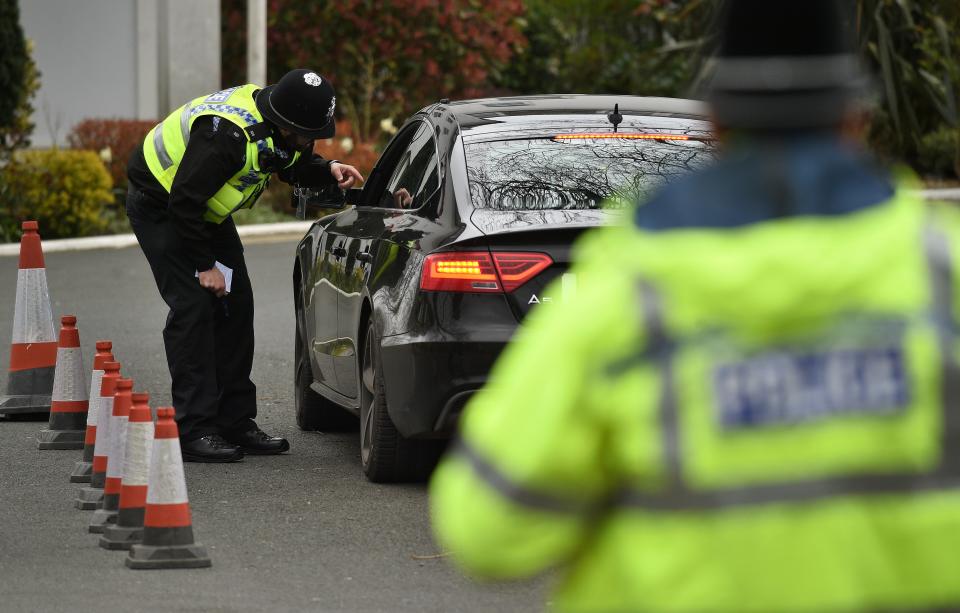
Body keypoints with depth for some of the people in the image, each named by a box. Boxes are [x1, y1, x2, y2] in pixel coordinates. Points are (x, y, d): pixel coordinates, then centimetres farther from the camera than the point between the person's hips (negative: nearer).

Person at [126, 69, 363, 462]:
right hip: (160, 205, -9)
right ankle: (194, 431, -14)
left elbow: (294, 166, 11)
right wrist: (204, 266, -24)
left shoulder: (279, 127, -10)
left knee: (235, 305, 6)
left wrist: (329, 170, -11)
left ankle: (236, 422, 11)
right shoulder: (228, 134, -37)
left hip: (205, 209, 9)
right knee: (193, 308, -16)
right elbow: (184, 199, -32)